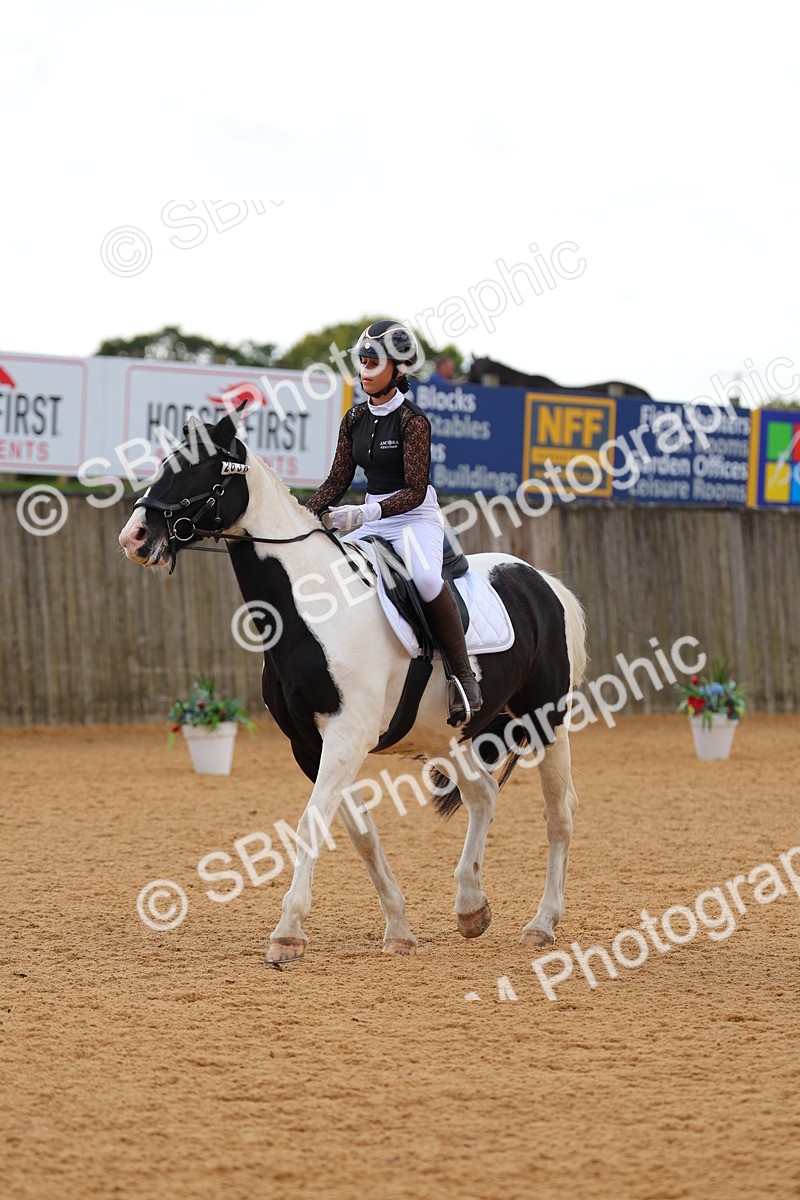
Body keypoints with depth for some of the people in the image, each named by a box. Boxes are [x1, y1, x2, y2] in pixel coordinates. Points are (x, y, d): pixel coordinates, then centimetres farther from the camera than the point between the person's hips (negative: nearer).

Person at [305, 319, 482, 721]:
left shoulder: (412, 420, -13)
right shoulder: (355, 419, 7)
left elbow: (415, 490, -17)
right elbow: (337, 481, 12)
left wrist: (366, 513, -30)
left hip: (416, 515, -7)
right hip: (371, 517, 7)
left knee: (424, 575, -36)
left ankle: (464, 674, -27)